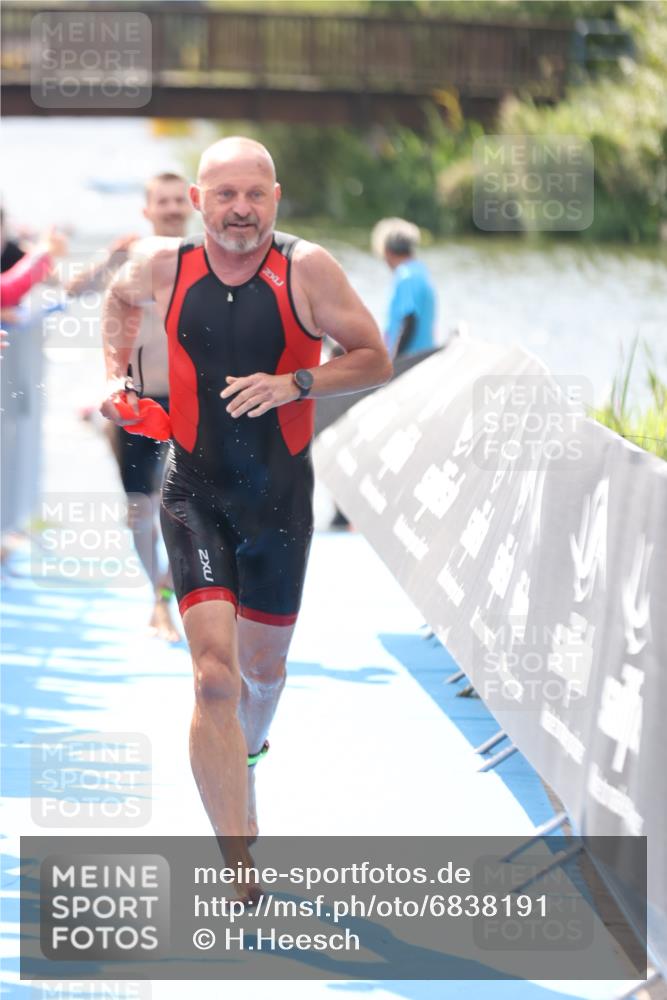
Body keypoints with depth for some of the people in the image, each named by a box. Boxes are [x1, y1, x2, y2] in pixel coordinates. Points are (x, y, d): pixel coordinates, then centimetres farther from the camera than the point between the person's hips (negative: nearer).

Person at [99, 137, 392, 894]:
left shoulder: (306, 270, -10)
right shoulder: (164, 266, -5)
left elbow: (374, 360, -5)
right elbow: (121, 300, 19)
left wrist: (295, 384, -19)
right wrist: (116, 374, 6)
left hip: (279, 496, 1)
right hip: (195, 494, -1)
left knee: (262, 664, 17)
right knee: (214, 672, -15)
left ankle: (244, 755, 54)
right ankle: (240, 874, -17)